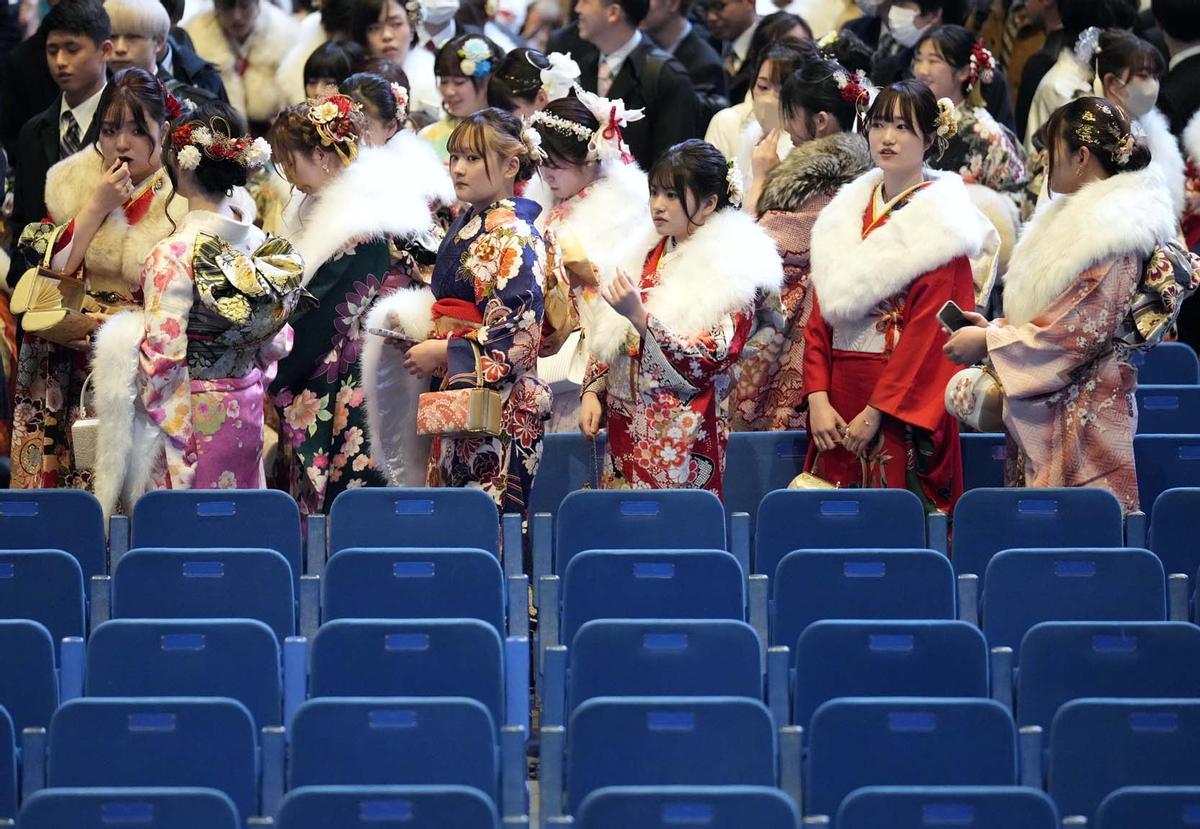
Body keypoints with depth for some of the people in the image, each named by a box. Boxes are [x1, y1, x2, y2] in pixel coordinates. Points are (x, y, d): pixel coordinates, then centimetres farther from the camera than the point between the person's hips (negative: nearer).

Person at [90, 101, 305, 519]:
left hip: (187, 418, -6)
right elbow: (277, 342, 9)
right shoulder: (262, 245, 0)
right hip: (245, 415, 6)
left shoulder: (173, 255, -19)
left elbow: (162, 354, -17)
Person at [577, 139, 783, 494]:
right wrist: (593, 391, 5)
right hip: (625, 431, 6)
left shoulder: (730, 269, -7)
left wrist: (639, 317, -22)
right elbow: (607, 339, 19)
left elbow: (708, 360, -16)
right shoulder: (650, 255, 13)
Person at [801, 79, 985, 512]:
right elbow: (820, 318, 10)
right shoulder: (846, 214, 13)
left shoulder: (940, 223, -6)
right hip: (838, 401, 6)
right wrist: (818, 399, -3)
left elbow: (932, 330, -13)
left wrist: (876, 411, -16)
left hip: (905, 408, -6)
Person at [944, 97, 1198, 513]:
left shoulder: (1116, 231, -14)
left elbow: (1081, 330, -18)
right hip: (1044, 412, 9)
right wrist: (996, 327, 5)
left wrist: (989, 342, -13)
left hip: (1084, 416, -9)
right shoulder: (1076, 217, 17)